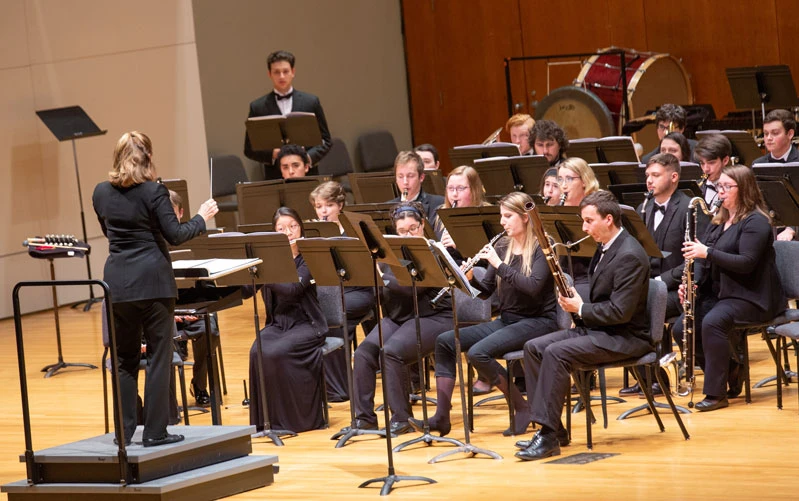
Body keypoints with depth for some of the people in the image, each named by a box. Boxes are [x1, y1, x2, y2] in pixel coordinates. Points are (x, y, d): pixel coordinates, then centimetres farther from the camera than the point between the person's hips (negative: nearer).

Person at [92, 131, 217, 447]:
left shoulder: (101, 193, 5)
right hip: (152, 279, -5)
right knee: (159, 356, 2)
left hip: (118, 282, 5)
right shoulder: (153, 192, -10)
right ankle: (155, 432, 0)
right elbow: (175, 235, -10)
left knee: (124, 358, 12)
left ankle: (124, 430, 11)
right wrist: (201, 218, 4)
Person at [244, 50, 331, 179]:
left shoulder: (311, 102, 8)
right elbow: (249, 149, 7)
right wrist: (272, 155, -12)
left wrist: (310, 157, -8)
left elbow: (325, 141, 11)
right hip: (274, 177, -1)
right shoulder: (258, 107, 5)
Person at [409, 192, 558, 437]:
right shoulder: (502, 247, 11)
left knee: (478, 352, -29)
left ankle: (522, 408, -14)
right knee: (445, 341, -7)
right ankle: (441, 417, -9)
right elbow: (485, 291, 12)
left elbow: (533, 285, -25)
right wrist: (468, 278, -9)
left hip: (537, 322, -8)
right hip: (506, 320, 8)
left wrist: (499, 264, -22)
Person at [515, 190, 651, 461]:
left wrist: (580, 309, -14)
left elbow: (620, 312, -25)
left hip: (625, 337, -10)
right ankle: (551, 428, -2)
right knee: (533, 347, -1)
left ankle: (549, 436, -24)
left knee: (556, 353, -28)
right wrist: (576, 302, 2)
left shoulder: (629, 255, -20)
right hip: (597, 328, 10)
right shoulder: (606, 247, 12)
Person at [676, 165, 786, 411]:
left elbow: (746, 263, -22)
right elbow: (703, 259, 15)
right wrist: (693, 282, -6)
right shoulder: (718, 222, 16)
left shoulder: (756, 222, -11)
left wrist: (707, 252, -27)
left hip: (750, 297, -9)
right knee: (681, 328, -12)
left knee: (712, 322, -35)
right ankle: (730, 371, 7)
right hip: (718, 295, 9)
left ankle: (716, 393, -28)